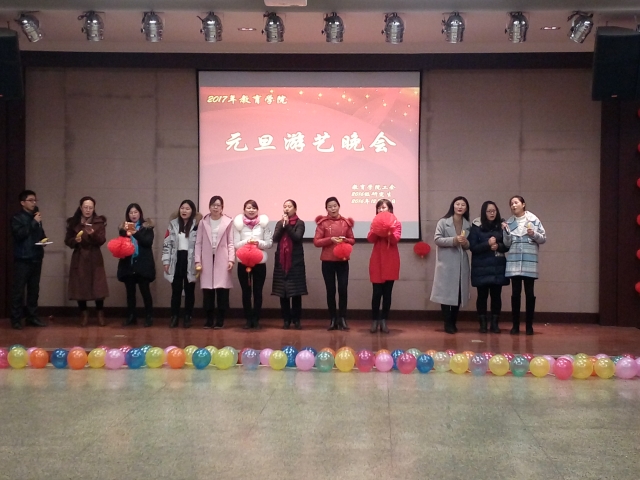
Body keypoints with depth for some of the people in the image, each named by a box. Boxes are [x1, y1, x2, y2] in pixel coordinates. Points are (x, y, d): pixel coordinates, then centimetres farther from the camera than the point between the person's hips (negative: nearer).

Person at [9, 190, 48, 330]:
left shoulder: (36, 217, 15)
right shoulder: (17, 218, -3)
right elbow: (19, 234, -19)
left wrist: (44, 239, 4)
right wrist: (34, 222, -18)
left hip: (36, 258, 6)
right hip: (22, 259, -6)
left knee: (34, 289, 8)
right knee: (18, 290, -5)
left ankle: (32, 317, 15)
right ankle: (16, 319, -2)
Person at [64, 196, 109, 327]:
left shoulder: (99, 222, 0)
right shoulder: (73, 222, 3)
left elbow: (102, 241, -7)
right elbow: (67, 241, 5)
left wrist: (93, 234, -24)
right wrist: (75, 240, -16)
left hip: (95, 259, -1)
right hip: (79, 259, 1)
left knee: (98, 287, -5)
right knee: (80, 287, -2)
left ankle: (100, 314, 11)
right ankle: (84, 314, 14)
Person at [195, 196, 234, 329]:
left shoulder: (228, 222, 2)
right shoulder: (203, 222, 8)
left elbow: (231, 243, 1)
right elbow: (198, 243, 7)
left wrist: (231, 259, -8)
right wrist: (197, 261, 0)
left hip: (222, 260, -2)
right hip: (207, 260, 2)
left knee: (222, 290, -4)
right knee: (207, 291, 1)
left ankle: (220, 320, 5)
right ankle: (209, 320, 11)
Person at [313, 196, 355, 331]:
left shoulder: (346, 222, 4)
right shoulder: (322, 223, -1)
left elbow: (352, 240, 10)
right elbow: (316, 242, -5)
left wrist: (344, 240, -11)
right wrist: (330, 239, -18)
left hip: (343, 261, 1)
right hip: (327, 261, -1)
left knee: (343, 289, -3)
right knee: (330, 290, 4)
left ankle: (342, 318, 7)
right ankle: (333, 319, 12)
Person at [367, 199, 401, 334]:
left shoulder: (396, 223, 3)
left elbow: (395, 240, -11)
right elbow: (370, 239, -5)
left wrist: (388, 230, -25)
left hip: (390, 262, -1)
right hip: (377, 261, 1)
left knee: (387, 293, 3)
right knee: (377, 292, -2)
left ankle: (384, 321, 8)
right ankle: (374, 321, 6)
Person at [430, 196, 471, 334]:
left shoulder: (468, 225, 11)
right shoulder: (443, 222, -1)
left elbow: (469, 246, 13)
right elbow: (437, 239, -8)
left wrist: (465, 243, -10)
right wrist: (454, 240, -19)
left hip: (461, 263, 4)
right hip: (446, 262, -4)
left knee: (458, 293, 5)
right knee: (446, 292, -4)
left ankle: (453, 322, 16)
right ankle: (447, 323, 3)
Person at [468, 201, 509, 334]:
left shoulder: (501, 226, 5)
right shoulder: (476, 227, -2)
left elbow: (507, 245, 6)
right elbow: (472, 247, -7)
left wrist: (498, 246, -14)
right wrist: (487, 244, -19)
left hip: (498, 267, 2)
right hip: (481, 268, -2)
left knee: (496, 295, 4)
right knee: (482, 295, 2)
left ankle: (495, 323, 14)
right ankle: (482, 324, 11)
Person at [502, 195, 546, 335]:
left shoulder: (534, 219, 2)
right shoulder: (509, 222, 7)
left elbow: (543, 238, 4)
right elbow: (507, 244, 5)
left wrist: (534, 234, -14)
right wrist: (506, 232, -10)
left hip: (529, 261, -1)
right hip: (514, 261, 2)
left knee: (529, 292, 2)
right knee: (515, 293, 2)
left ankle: (529, 325, 9)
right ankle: (515, 325, 9)